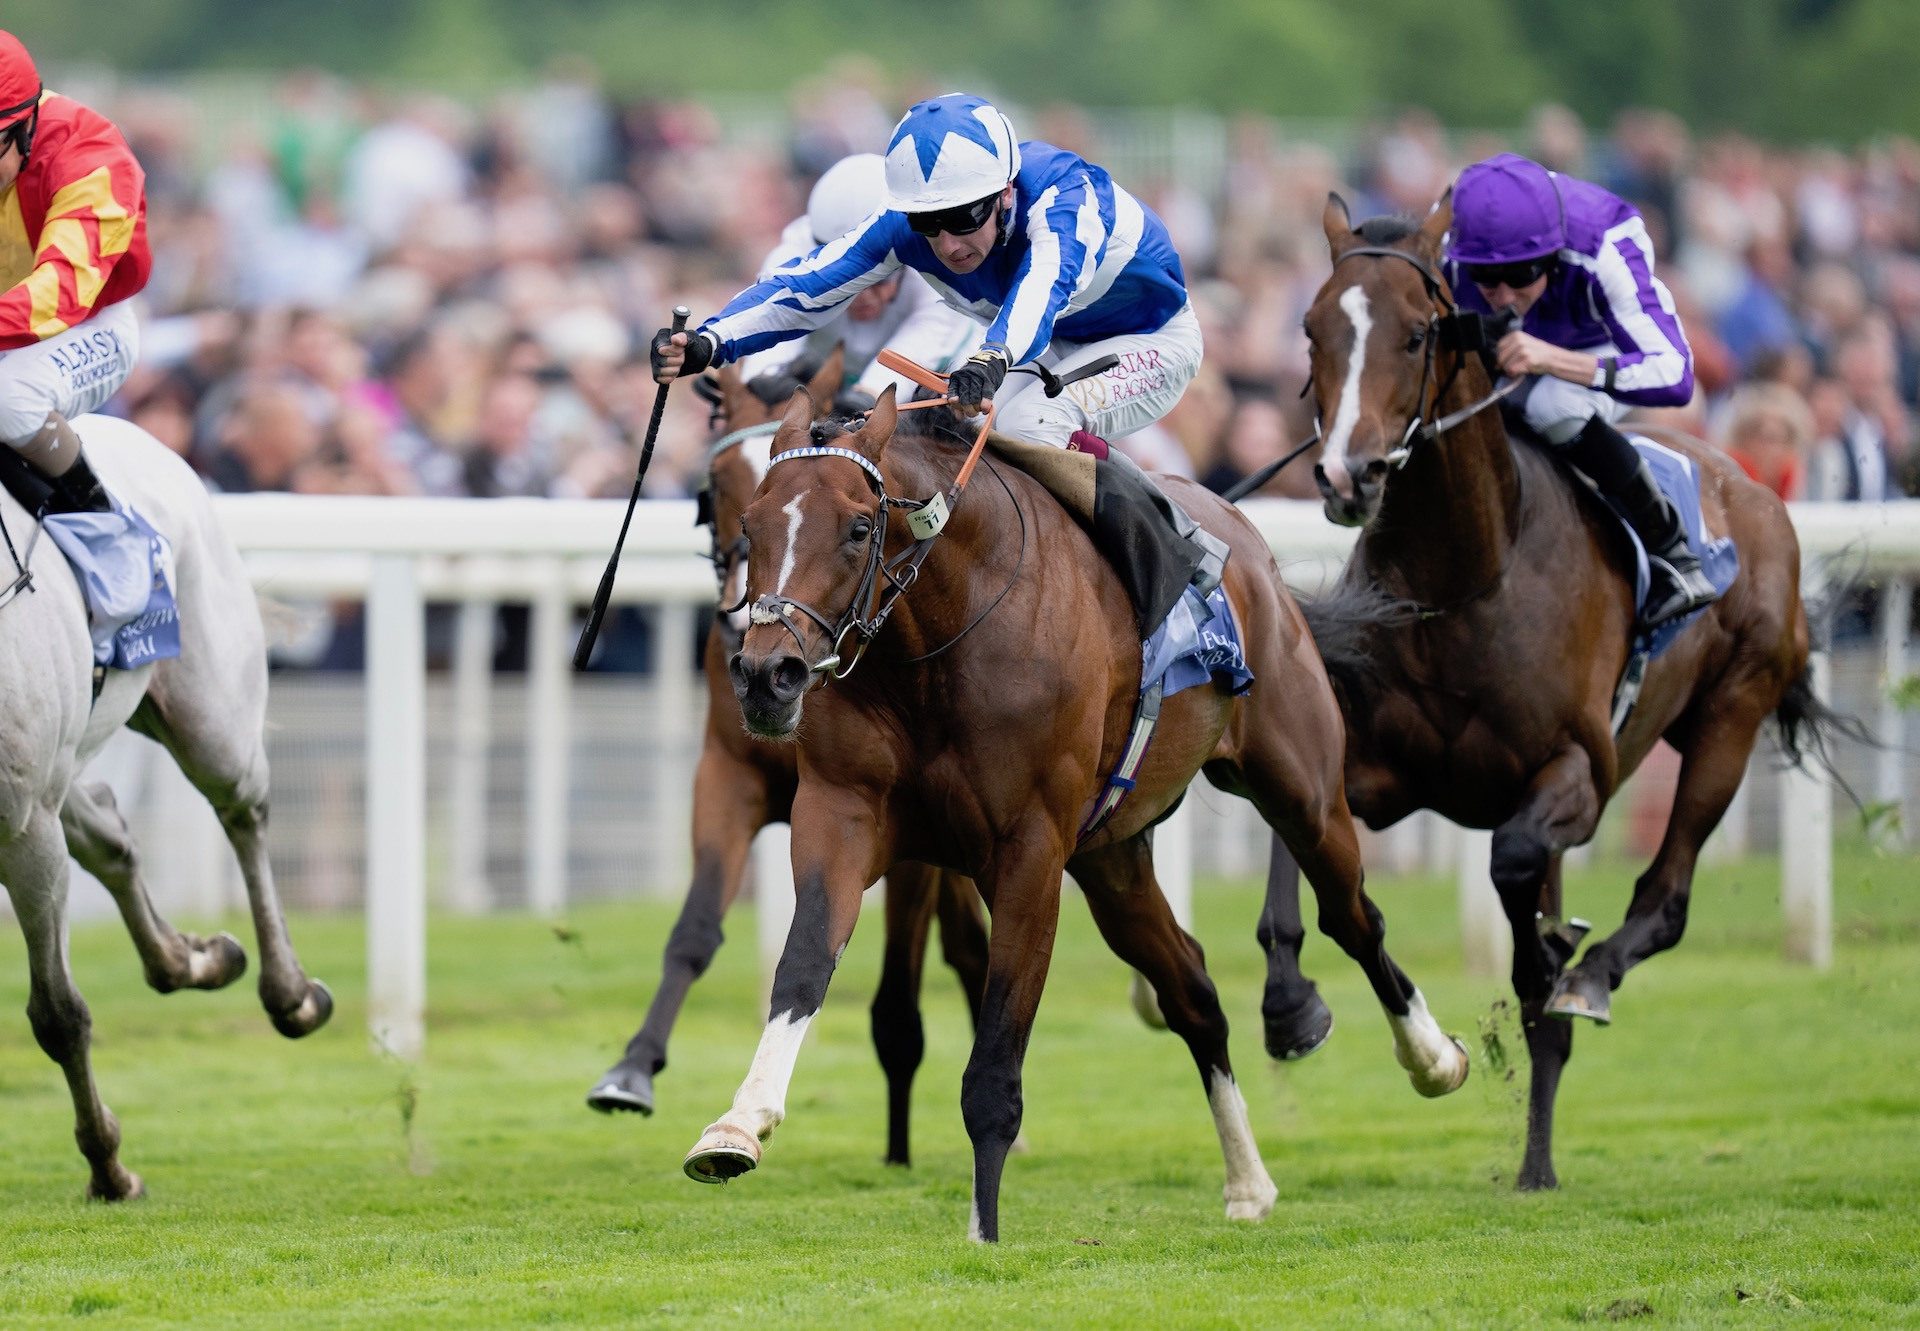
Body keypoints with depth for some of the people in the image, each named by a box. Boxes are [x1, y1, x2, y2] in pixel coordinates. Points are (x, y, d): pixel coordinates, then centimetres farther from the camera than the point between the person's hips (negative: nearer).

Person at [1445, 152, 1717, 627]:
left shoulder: (1604, 257, -41)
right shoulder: (1446, 260, -31)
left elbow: (1675, 378, -48)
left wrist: (1553, 359, -59)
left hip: (1609, 351, -5)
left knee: (1554, 408, -36)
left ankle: (1675, 560, -22)